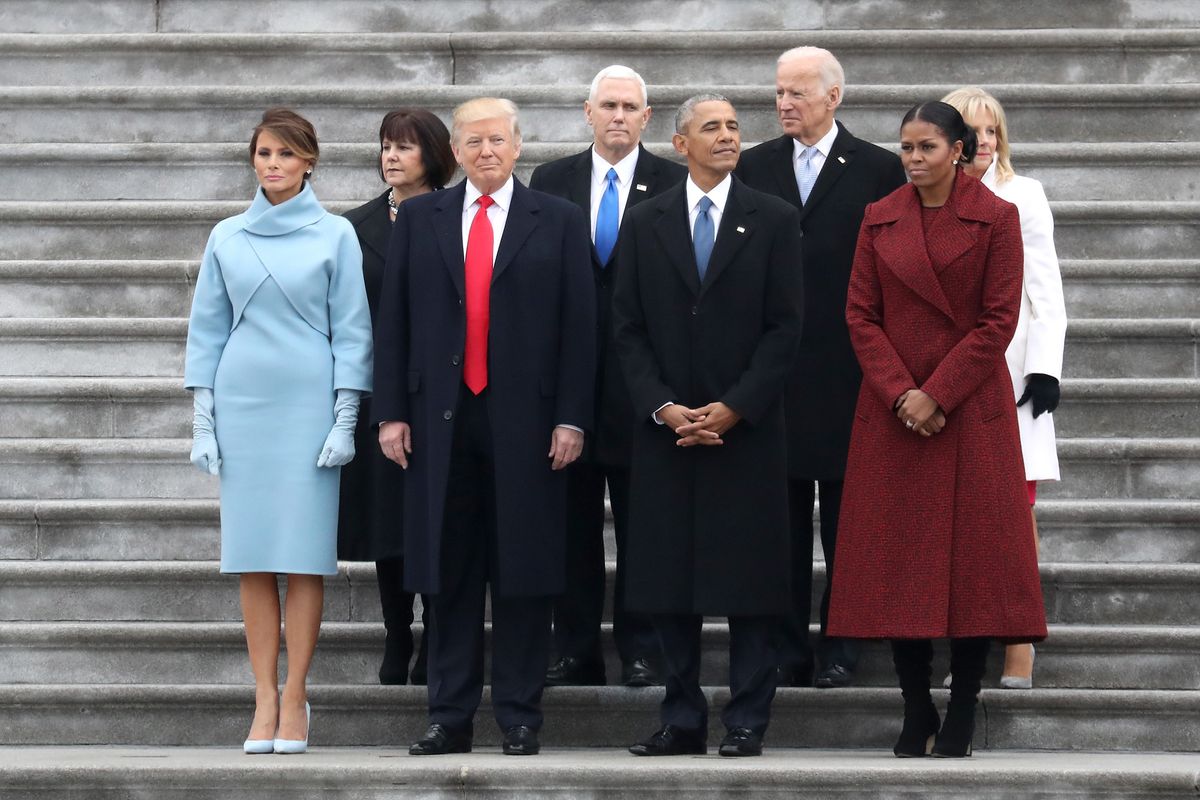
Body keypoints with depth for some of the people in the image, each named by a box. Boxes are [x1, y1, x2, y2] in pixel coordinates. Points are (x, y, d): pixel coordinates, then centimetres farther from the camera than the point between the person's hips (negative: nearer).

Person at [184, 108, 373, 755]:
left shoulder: (335, 235, 2)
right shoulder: (227, 237, 9)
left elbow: (351, 331, 2)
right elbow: (207, 331, 11)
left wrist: (345, 421, -5)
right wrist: (202, 422, 5)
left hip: (310, 404, -2)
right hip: (242, 404, 2)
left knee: (305, 554, -4)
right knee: (252, 555, 1)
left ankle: (294, 697, 1)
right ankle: (264, 700, 4)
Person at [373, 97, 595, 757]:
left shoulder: (558, 223, 6)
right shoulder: (418, 219, 10)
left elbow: (578, 325, 2)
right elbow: (393, 322, 8)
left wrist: (571, 418, -5)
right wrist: (390, 412, 1)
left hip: (525, 418, -1)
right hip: (440, 417, 2)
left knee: (523, 573, 1)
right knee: (448, 573, 4)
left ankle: (519, 718, 7)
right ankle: (450, 717, 10)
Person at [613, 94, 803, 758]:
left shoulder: (774, 221, 3)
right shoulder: (645, 223, 8)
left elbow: (785, 327, -1)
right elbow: (629, 328, 6)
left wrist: (733, 408, -10)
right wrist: (662, 407, -7)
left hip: (747, 429, -2)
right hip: (665, 430, 2)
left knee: (748, 579, -1)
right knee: (668, 579, 3)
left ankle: (746, 722, 4)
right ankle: (682, 720, 10)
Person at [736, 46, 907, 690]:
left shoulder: (878, 170, 0)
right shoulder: (754, 167, 8)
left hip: (848, 371, -2)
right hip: (773, 366, 3)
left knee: (845, 521, 4)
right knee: (782, 519, 6)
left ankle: (841, 649, 11)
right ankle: (788, 650, 11)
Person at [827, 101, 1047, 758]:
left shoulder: (996, 218, -2)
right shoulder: (880, 220, 7)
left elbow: (998, 321, -6)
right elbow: (860, 315, 4)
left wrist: (937, 395, -13)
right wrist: (902, 394, -9)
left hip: (971, 408, -3)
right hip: (891, 412, 3)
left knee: (972, 556, -2)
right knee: (897, 556, 1)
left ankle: (962, 715, 4)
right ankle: (915, 710, 8)